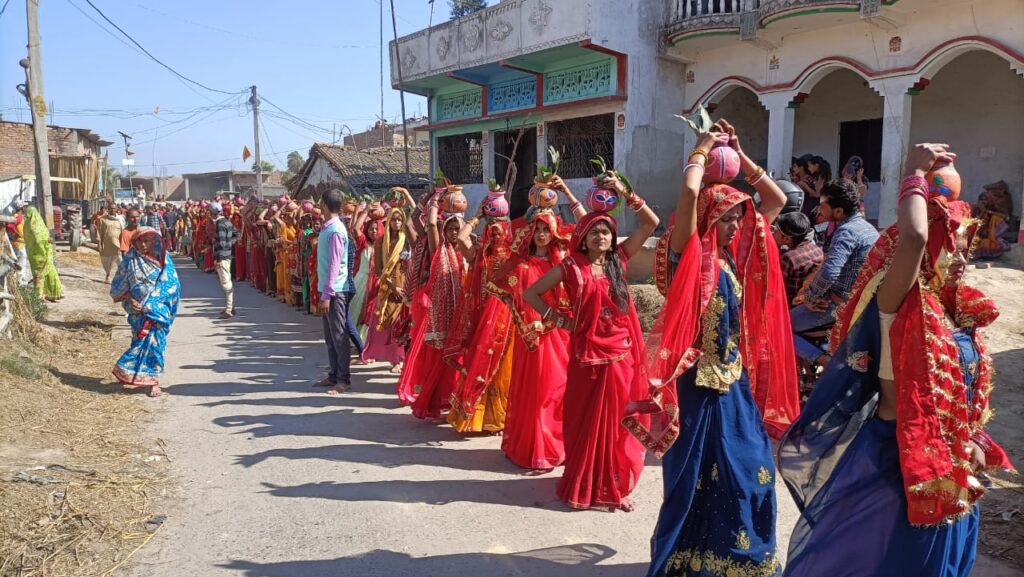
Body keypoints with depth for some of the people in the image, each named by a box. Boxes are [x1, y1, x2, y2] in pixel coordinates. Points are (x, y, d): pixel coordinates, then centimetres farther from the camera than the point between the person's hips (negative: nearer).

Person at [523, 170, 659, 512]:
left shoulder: (618, 259, 5)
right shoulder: (571, 266, -5)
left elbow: (651, 223, 4)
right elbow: (530, 294, -3)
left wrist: (625, 194, -5)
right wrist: (561, 320, -4)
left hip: (621, 355, 3)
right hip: (589, 355, -3)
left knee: (616, 424, 11)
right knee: (588, 423, 7)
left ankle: (614, 486, 24)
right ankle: (584, 487, 20)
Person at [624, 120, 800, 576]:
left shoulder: (738, 258, 8)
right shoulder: (689, 255, -10)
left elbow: (776, 199, 14)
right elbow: (689, 191, -25)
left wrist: (739, 154, 9)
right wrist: (702, 151, -7)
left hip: (738, 383, 7)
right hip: (699, 385, -7)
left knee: (749, 474, 13)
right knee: (697, 482, 4)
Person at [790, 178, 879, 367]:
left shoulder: (846, 231, -22)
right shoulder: (869, 228, 9)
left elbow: (828, 273, -35)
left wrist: (810, 297, -18)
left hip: (839, 305, -10)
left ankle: (825, 360, -15)